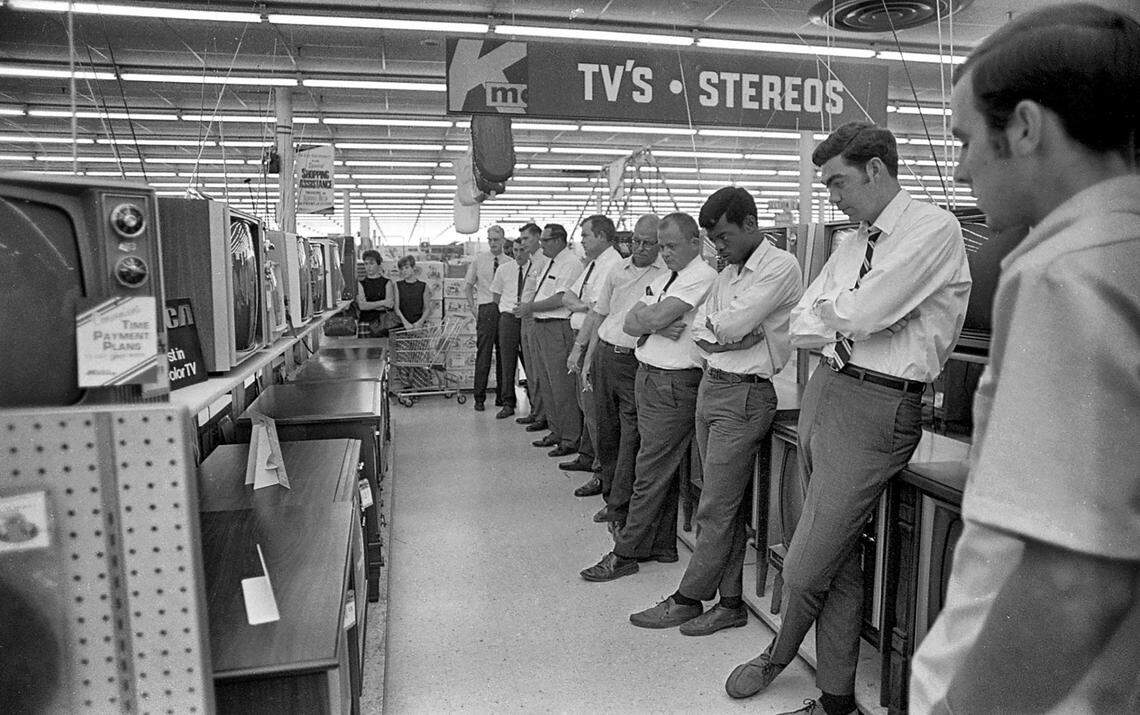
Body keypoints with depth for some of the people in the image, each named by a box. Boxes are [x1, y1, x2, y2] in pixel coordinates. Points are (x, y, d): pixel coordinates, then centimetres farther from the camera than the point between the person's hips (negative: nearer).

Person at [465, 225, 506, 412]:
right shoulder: (478, 260, 7)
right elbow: (468, 286, 13)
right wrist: (473, 307, 3)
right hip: (486, 309, -1)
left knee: (504, 354, 6)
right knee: (483, 354, -4)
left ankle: (501, 396, 16)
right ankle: (479, 397, 3)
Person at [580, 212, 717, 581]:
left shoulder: (702, 276, -10)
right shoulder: (663, 279, 18)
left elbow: (655, 318, -19)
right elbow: (630, 324, 7)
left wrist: (646, 319, 2)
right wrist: (657, 325, -11)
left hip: (674, 384, -9)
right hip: (648, 377, 9)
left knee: (651, 472, -2)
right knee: (664, 470, 15)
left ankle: (625, 553, 6)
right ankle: (661, 545, 25)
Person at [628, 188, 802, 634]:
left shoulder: (781, 267, -9)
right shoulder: (728, 273, 17)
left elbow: (733, 323, -18)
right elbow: (700, 331, 11)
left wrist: (716, 327, 3)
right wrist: (734, 337, -8)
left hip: (746, 393, -8)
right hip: (711, 385, 8)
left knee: (716, 510, -1)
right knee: (730, 506, 12)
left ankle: (688, 599, 12)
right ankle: (730, 604, 20)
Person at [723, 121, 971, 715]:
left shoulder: (934, 228, -8)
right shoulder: (854, 243, 16)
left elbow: (860, 314, -19)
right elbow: (801, 327, 13)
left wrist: (830, 309, 2)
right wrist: (846, 327, -4)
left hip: (877, 407, -7)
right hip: (823, 391, 8)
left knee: (805, 568, -3)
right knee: (839, 558, 14)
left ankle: (778, 656, 27)